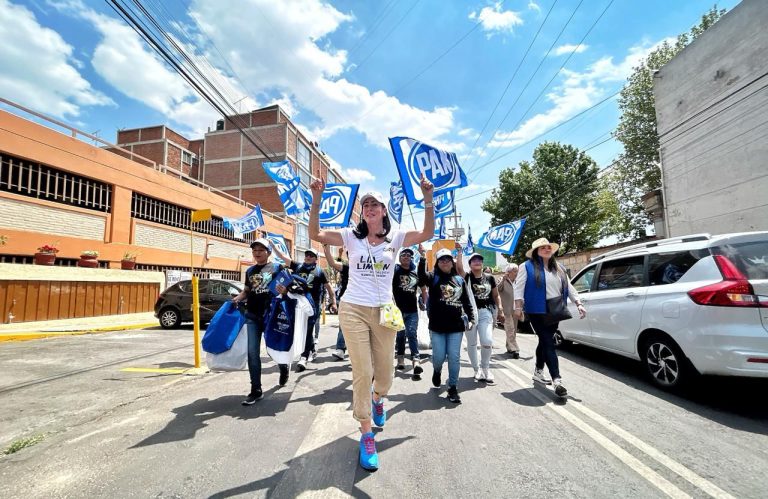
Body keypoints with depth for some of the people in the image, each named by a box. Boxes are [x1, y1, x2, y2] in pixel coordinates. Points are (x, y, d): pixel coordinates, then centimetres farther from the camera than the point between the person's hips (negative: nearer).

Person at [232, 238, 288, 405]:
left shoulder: (277, 268, -2)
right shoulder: (250, 271, 12)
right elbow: (246, 290, 21)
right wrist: (237, 298, 3)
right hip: (252, 316, 4)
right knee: (252, 352, 0)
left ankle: (284, 369, 43)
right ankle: (256, 390, 10)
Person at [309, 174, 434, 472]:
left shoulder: (395, 238, 3)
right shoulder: (351, 237, 2)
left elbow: (427, 234, -8)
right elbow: (315, 234, -6)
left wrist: (428, 199, -17)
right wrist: (316, 199, -16)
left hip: (383, 311, 2)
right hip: (353, 310, -1)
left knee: (385, 371, 12)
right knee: (362, 373, -1)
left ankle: (377, 399, 49)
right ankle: (366, 434, 17)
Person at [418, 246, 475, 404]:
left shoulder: (459, 280, 9)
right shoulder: (433, 277, 0)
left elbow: (466, 302, 12)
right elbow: (421, 275, -23)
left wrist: (471, 318, 1)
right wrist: (422, 257, -38)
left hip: (456, 325, 2)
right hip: (437, 325, -2)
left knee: (454, 357, 1)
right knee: (439, 356, 2)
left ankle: (453, 388, 15)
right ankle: (437, 371, 37)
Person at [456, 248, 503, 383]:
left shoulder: (489, 277, 8)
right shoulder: (467, 277, -1)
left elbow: (495, 295, 13)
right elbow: (459, 267, -22)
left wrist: (499, 311, 10)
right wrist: (459, 252, -22)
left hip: (486, 312, 1)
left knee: (487, 341, -10)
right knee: (472, 343, 6)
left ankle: (485, 367, 14)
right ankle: (477, 369, 23)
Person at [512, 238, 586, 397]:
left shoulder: (559, 268, 16)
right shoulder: (527, 266, -4)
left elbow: (568, 287, 16)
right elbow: (519, 287, -8)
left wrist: (579, 304, 7)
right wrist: (518, 307, -15)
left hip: (554, 311, 6)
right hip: (537, 311, -6)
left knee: (545, 342, 16)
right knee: (548, 343, -10)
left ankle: (538, 372, 31)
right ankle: (556, 380, -10)